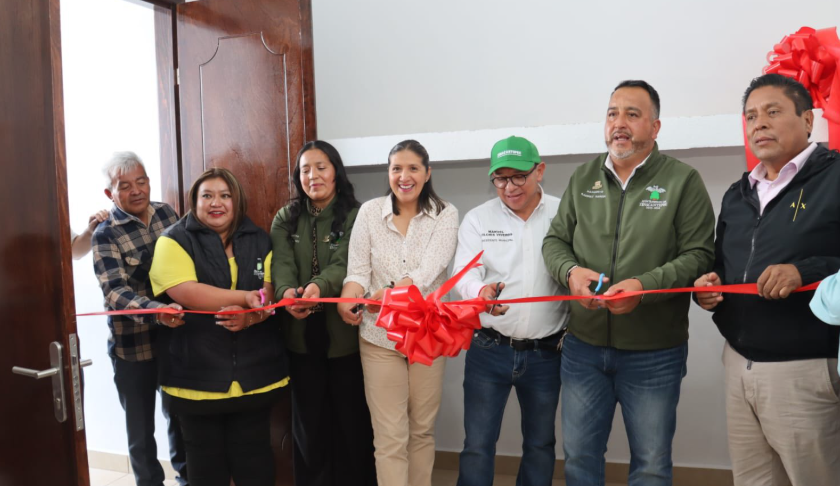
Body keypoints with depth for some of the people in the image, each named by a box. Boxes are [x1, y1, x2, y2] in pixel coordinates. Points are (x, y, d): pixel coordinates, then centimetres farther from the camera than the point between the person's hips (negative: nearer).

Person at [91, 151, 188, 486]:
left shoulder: (166, 213, 1)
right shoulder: (106, 235, -12)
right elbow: (116, 292, -24)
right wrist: (156, 312, -42)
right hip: (133, 345, -4)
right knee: (141, 427, 12)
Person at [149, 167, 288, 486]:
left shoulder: (258, 240, 9)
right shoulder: (175, 240, -2)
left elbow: (270, 293, 3)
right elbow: (185, 293, -17)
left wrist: (249, 315, -18)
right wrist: (245, 297, -20)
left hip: (254, 370, 3)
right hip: (198, 372, -2)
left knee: (254, 458, 11)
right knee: (207, 460, 11)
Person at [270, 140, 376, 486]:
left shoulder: (355, 215, -3)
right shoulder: (285, 219, 7)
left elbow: (344, 264, -17)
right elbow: (282, 263, -8)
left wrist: (319, 285, -39)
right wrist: (286, 290, -31)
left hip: (345, 333, -3)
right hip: (301, 335, 3)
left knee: (352, 419, 8)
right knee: (308, 421, 14)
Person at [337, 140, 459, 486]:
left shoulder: (445, 214, -3)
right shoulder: (369, 212, 0)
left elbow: (430, 270, -18)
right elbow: (358, 270, -5)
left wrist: (392, 292, -35)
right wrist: (347, 301, -27)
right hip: (379, 336, 0)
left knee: (422, 430, 15)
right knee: (390, 437, 3)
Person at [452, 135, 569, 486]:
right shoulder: (477, 219, -1)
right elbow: (465, 273, -11)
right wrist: (481, 293, -35)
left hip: (547, 353, 1)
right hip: (488, 350, 0)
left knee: (540, 443, 17)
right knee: (478, 444, 6)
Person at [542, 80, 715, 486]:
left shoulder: (683, 180, -4)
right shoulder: (583, 178, 8)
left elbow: (699, 255, -8)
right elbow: (555, 240, 11)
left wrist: (645, 286, -23)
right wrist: (570, 272, -11)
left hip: (655, 354, -3)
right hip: (583, 346, 3)